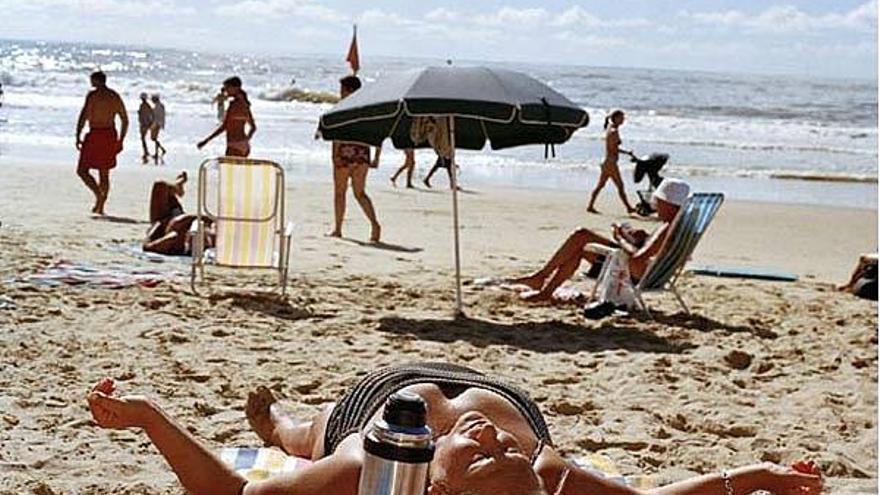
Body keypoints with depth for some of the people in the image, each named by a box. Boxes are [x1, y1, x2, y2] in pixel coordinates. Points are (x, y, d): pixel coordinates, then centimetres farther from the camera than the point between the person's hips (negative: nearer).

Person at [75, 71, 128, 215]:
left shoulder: (93, 94, -6)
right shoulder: (115, 96, 12)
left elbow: (84, 115, -15)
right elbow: (125, 120, 15)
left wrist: (78, 136, -13)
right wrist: (120, 140, 21)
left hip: (95, 134, -6)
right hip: (110, 135, 6)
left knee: (82, 170, 0)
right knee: (104, 174, 13)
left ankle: (99, 195, -20)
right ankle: (101, 207, 14)